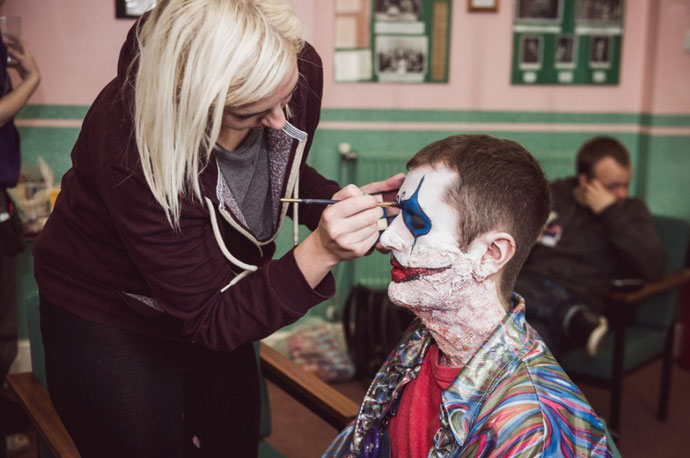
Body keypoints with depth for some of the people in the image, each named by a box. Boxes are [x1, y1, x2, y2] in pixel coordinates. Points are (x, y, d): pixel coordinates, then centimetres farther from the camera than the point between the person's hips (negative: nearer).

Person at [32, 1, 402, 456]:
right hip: (108, 326, -5)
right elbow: (209, 320, -29)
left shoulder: (298, 69, -22)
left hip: (222, 309, 6)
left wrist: (349, 202, -20)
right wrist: (320, 252, -42)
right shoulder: (132, 136, -36)